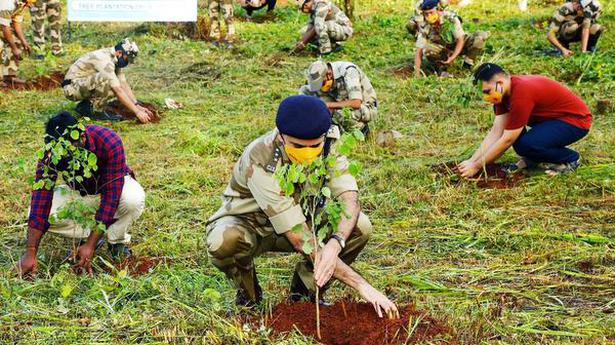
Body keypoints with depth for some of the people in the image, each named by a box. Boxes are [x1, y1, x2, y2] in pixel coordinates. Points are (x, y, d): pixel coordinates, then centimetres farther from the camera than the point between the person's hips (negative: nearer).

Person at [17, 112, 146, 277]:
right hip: (78, 192, 3)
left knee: (134, 200, -37)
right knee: (38, 211, -22)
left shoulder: (110, 142, -37)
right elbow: (41, 197, -30)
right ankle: (90, 233, 0)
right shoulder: (50, 153, -28)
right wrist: (30, 252, -35)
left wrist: (90, 245, -40)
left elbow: (111, 196, -37)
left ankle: (118, 240, -6)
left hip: (114, 183, -3)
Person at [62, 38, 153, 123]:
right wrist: (137, 112, -29)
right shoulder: (105, 61, -26)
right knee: (106, 78, -31)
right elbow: (118, 91, -30)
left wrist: (138, 106, -4)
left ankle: (85, 105, 6)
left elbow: (124, 85, 6)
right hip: (72, 87, -10)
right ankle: (98, 112, -16)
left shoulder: (115, 59, 4)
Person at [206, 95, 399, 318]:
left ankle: (305, 287, 1)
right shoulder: (260, 162, -36)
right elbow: (301, 240, -38)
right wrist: (362, 285, -40)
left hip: (298, 219, 4)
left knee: (360, 227, -21)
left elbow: (350, 200, -26)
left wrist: (335, 244, -49)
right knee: (223, 242, -39)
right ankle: (248, 292, -5)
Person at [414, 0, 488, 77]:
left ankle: (467, 64, -11)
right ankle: (441, 68, -7)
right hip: (442, 50, 0)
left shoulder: (451, 17, -24)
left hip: (458, 47, 0)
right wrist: (417, 72, -30)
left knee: (481, 35, -25)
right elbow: (419, 50, -20)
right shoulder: (424, 26, -19)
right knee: (428, 49, -35)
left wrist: (452, 58, -38)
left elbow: (460, 40, -25)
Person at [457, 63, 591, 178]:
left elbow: (507, 140, -25)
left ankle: (570, 158, -4)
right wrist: (472, 160, -9)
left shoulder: (521, 93, -31)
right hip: (551, 117, 9)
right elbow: (496, 132, -2)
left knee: (526, 144, -31)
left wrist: (476, 166, -19)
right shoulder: (506, 90, -4)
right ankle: (530, 159, 8)